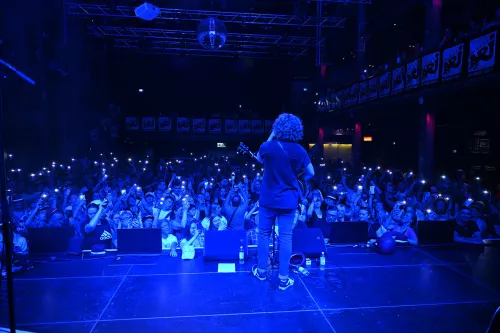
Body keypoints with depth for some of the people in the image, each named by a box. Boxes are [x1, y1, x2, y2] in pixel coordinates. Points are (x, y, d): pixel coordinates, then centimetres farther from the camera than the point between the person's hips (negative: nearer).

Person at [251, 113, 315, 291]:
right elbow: (311, 173, 2)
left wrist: (270, 138, 10)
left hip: (268, 198, 0)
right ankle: (284, 278, 12)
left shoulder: (267, 147, -11)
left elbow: (259, 158, 12)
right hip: (289, 200, 1)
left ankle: (261, 270, 28)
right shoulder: (300, 151, -7)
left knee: (264, 234, 15)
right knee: (285, 237, 6)